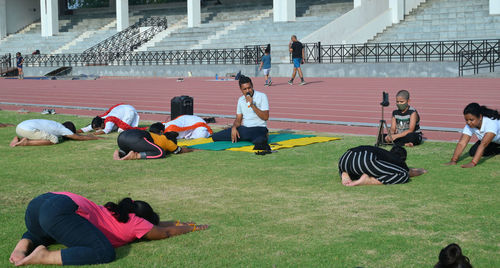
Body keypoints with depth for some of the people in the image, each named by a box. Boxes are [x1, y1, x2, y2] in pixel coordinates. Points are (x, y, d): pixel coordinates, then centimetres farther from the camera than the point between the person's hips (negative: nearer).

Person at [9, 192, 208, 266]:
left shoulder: (113, 214, 32)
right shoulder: (134, 222, 11)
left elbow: (156, 224, 46)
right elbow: (165, 232, 25)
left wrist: (181, 223, 51)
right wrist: (191, 228, 39)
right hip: (61, 212, -9)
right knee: (104, 253, -14)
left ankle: (23, 246, 6)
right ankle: (44, 257, -21)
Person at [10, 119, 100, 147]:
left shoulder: (55, 125, 27)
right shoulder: (61, 128, 4)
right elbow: (78, 137, 10)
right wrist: (95, 138, 21)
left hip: (19, 127, 9)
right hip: (27, 129, -9)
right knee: (54, 140, -7)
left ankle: (19, 140, 11)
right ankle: (26, 142, -15)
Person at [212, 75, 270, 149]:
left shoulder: (262, 96, -3)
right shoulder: (241, 100, 14)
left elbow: (265, 117, -12)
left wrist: (252, 105, -19)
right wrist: (234, 127, -4)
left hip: (258, 128, -5)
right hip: (244, 128, 5)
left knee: (259, 142, -43)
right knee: (215, 137, -8)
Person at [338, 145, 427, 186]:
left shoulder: (385, 154, 40)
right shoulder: (398, 161, 23)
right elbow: (412, 172, 43)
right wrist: (421, 171, 62)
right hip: (366, 161, -7)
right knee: (404, 175, -1)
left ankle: (345, 175, 7)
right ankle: (368, 180, -15)